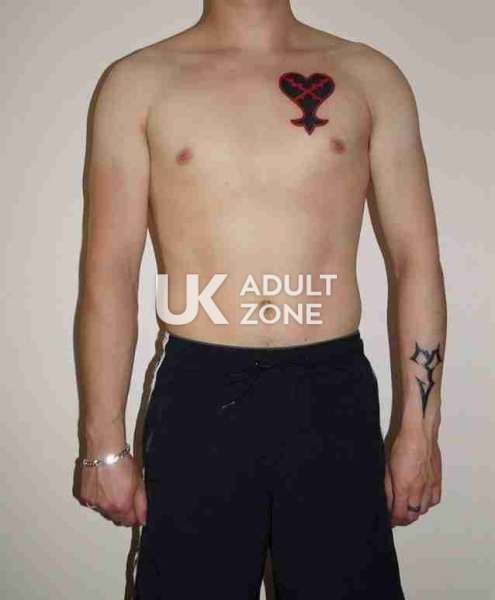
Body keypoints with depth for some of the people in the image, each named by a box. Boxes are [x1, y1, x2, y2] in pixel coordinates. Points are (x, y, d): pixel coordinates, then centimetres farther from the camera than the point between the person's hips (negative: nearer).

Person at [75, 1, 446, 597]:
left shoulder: (370, 77, 8)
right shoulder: (138, 82, 4)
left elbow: (415, 257, 5)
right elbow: (108, 273, 0)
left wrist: (419, 425, 2)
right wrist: (105, 446, -1)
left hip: (335, 393, 2)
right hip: (198, 395, 0)